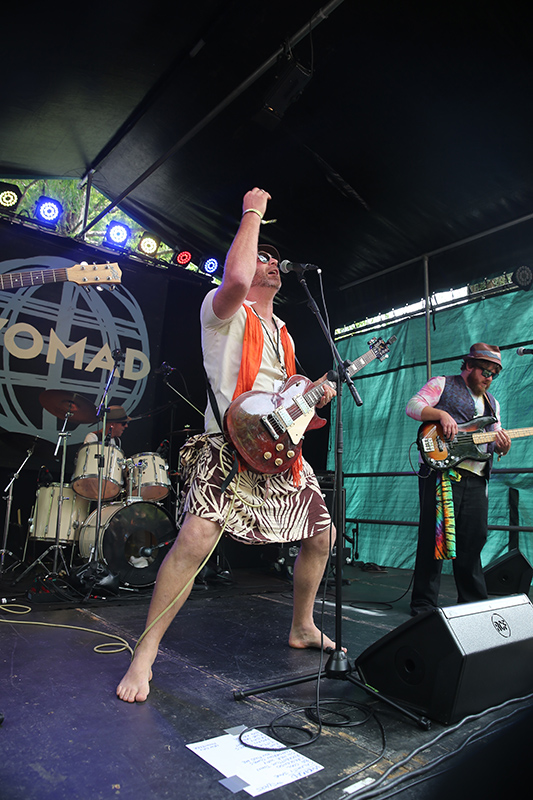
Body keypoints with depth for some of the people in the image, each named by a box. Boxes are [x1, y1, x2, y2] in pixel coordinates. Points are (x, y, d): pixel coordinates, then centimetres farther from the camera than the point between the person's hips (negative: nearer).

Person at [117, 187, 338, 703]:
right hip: (229, 444, -8)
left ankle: (302, 629, 33)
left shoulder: (282, 332, 23)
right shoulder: (224, 311, -1)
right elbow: (236, 279, -26)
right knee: (197, 537, -26)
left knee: (322, 533, 12)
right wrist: (253, 212, -12)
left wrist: (315, 392, 8)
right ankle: (144, 655, -6)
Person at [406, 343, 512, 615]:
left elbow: (495, 440, 23)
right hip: (441, 472, -6)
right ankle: (424, 602, 4)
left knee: (473, 541, 9)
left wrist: (501, 445, 0)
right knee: (434, 537, -6)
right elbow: (413, 406, -4)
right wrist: (441, 414, -19)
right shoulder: (442, 384, 7)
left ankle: (473, 602, 24)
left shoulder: (491, 402, 26)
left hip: (476, 479, 6)